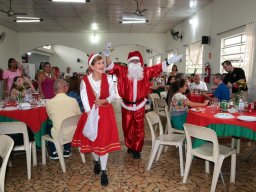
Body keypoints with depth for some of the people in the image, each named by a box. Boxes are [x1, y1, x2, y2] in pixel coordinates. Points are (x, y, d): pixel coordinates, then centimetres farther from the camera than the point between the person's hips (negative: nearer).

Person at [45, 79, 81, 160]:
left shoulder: (49, 102, -13)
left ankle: (54, 152, 28)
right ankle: (67, 150, 37)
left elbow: (50, 118, 5)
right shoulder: (73, 100, -12)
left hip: (58, 135, -1)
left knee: (47, 127, 28)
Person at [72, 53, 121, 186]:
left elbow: (113, 95, -1)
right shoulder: (85, 80, -11)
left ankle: (103, 171, 14)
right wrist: (90, 115, -21)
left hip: (105, 113, 0)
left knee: (104, 140, 1)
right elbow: (84, 99, -13)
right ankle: (96, 161, 42)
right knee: (92, 139, 13)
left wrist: (104, 101, -20)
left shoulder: (108, 78, -7)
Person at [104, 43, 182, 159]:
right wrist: (107, 55, -32)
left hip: (139, 105, 0)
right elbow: (111, 66, -14)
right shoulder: (123, 71, -7)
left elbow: (158, 68, 2)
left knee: (138, 128, 7)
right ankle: (130, 146, 35)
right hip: (127, 105, 0)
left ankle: (136, 149, 22)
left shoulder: (146, 72, -2)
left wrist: (169, 61, -10)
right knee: (127, 127, 14)